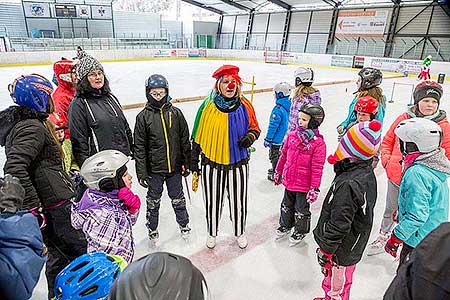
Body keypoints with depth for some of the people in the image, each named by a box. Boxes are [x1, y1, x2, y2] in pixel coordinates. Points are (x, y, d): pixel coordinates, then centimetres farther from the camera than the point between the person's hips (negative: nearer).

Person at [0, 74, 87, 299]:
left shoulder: (26, 122, 13)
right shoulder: (31, 128, -20)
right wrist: (33, 207, -26)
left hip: (52, 204, 10)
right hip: (52, 207, -10)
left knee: (59, 253, 21)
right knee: (80, 250, 1)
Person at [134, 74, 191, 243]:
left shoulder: (176, 113, -3)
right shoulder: (143, 117, -8)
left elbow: (185, 140, 2)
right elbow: (139, 147, -7)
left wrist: (187, 163, 4)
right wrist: (141, 173, -9)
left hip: (175, 167, 1)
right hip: (154, 169, -1)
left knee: (177, 197, 18)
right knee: (153, 201, 16)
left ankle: (183, 223, 39)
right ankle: (152, 228, 36)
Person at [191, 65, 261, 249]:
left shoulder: (245, 106, -6)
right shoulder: (207, 107, -9)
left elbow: (255, 128, 9)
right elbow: (198, 138, -1)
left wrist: (250, 136, -16)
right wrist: (194, 166, 1)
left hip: (238, 164, 1)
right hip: (211, 164, -1)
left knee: (238, 202, 16)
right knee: (212, 202, 16)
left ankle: (239, 233, 44)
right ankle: (212, 233, 44)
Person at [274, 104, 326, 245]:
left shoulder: (318, 143, -18)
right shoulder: (292, 135, -2)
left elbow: (317, 168, -17)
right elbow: (284, 155, 10)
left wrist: (314, 188, -17)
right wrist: (278, 172, 16)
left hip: (304, 185, -5)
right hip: (289, 180, 5)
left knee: (301, 210, 14)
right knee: (287, 205, 24)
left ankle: (300, 231, 38)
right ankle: (285, 225, 48)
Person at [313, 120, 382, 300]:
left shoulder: (348, 184, -34)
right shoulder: (367, 174, -5)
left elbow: (338, 225, -28)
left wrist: (325, 251, -17)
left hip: (340, 251, -9)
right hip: (354, 247, 9)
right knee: (344, 282, 29)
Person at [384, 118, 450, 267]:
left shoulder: (416, 174, -29)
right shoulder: (435, 165, 1)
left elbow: (417, 216, -28)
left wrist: (395, 239, -20)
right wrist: (401, 212, 25)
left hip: (419, 240, -9)